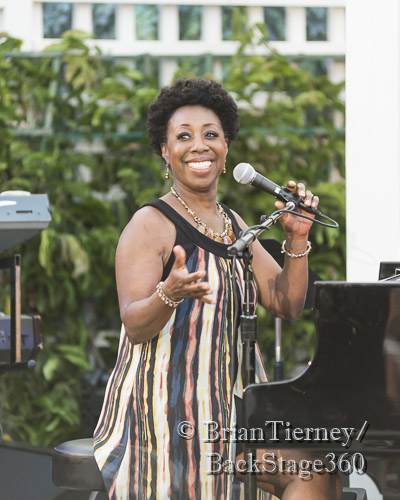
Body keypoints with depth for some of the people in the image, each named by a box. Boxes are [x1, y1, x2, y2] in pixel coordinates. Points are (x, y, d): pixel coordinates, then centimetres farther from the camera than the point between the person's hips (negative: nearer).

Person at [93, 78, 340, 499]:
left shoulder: (233, 225, 16)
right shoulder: (151, 224, -8)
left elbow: (287, 306, 11)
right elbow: (134, 327, -19)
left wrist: (297, 239, -4)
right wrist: (170, 293, -40)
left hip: (228, 399, 7)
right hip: (169, 410, -7)